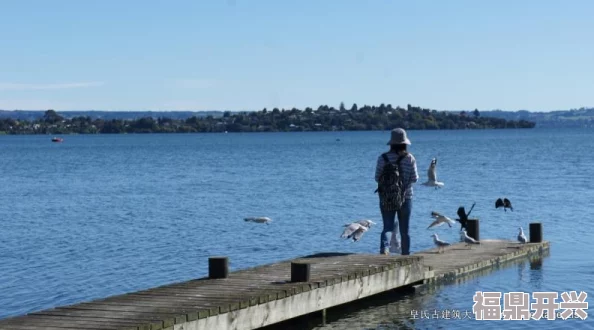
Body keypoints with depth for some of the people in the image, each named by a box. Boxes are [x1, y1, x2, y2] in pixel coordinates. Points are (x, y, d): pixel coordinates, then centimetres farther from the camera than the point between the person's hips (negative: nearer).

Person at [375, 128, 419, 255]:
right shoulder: (410, 158, -6)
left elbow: (377, 178, -4)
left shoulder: (383, 158, -5)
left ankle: (384, 248, -25)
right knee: (404, 229, 12)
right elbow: (414, 178, -5)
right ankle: (405, 254, 19)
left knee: (387, 227, 1)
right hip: (405, 197, 0)